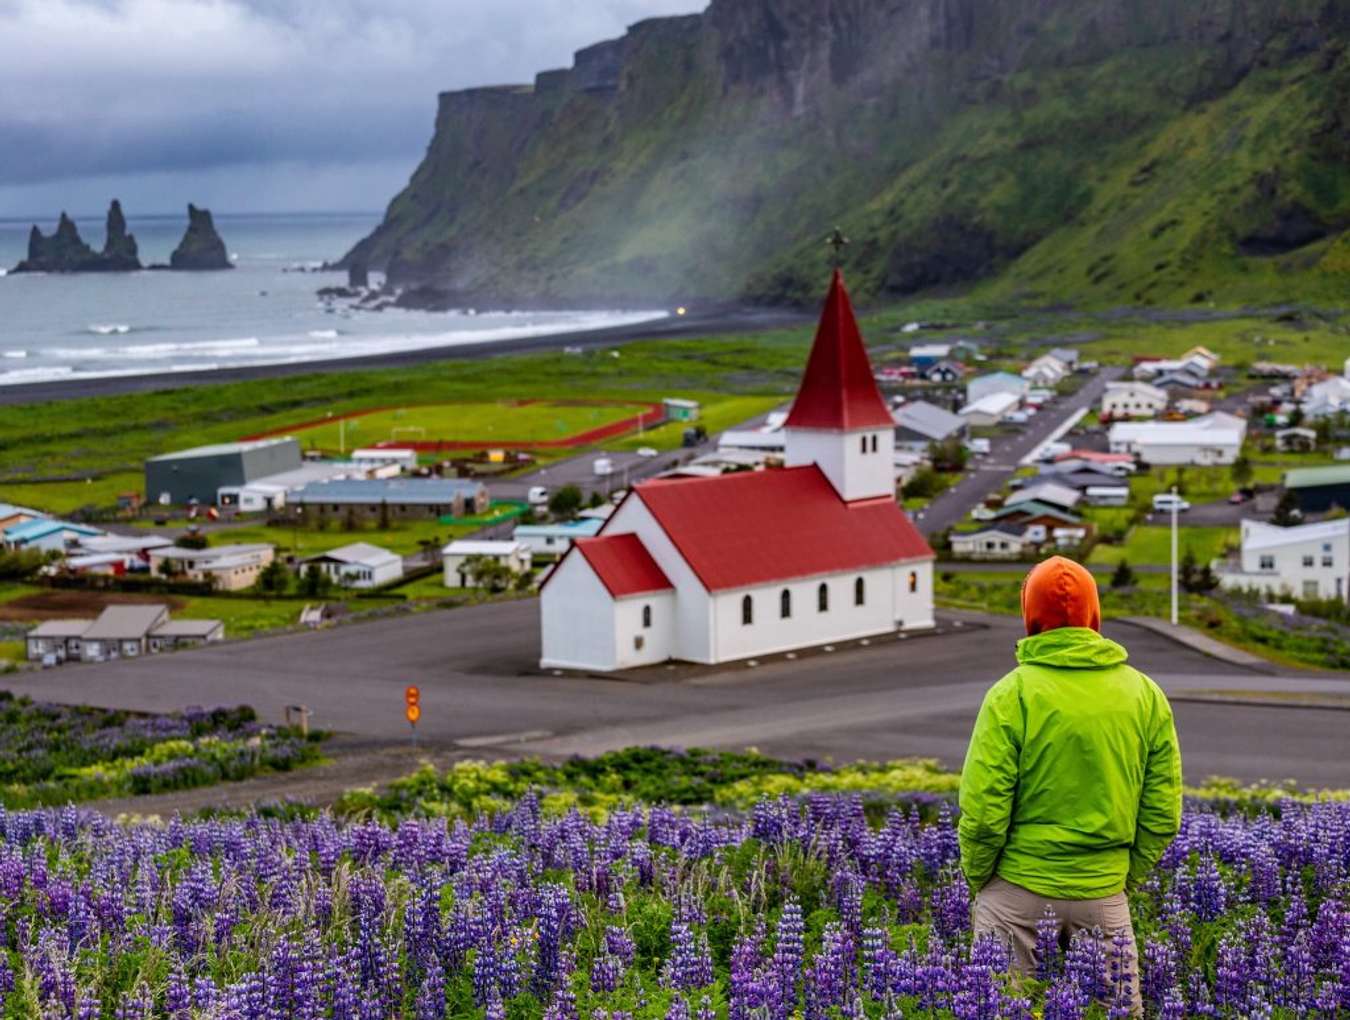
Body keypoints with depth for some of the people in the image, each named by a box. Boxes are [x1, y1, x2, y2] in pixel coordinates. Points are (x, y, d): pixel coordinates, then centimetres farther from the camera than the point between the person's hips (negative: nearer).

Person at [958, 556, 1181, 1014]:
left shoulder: (1012, 695, -10)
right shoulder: (1146, 695, 2)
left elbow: (983, 809, -12)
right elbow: (1163, 813, 3)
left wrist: (976, 878, 3)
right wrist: (1126, 876, 14)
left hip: (1019, 893, -3)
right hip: (1105, 896, 3)